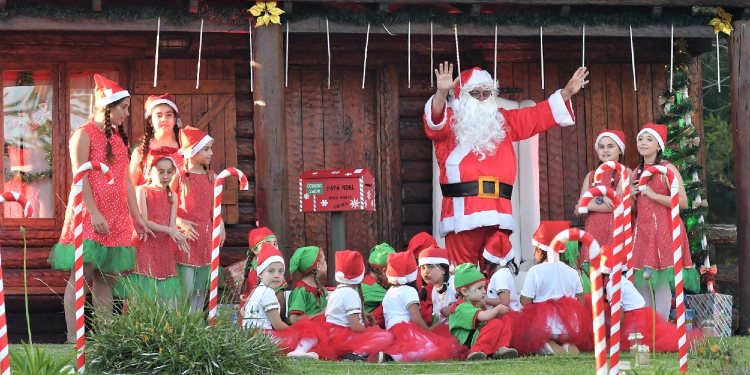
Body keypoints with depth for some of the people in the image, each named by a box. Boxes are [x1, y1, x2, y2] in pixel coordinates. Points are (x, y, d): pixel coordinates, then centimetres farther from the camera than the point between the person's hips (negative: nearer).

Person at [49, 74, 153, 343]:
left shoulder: (119, 138, 19)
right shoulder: (84, 135, -3)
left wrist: (136, 217, 15)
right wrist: (93, 213, -20)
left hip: (116, 219, 7)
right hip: (89, 216, -7)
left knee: (106, 277, 4)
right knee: (81, 274, -8)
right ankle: (73, 338, -9)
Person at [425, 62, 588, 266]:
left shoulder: (503, 121, 22)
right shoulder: (449, 123, 5)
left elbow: (537, 115, 24)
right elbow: (434, 120, -16)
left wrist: (567, 92, 14)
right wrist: (441, 93, -37)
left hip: (498, 213, 5)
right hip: (462, 212, -5)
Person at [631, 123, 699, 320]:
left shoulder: (667, 169, -5)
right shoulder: (637, 172, 16)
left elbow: (682, 202, -14)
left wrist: (653, 194, -16)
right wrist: (631, 195, 6)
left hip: (662, 229, -6)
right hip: (642, 229, 7)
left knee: (661, 281, -9)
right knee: (641, 281, 3)